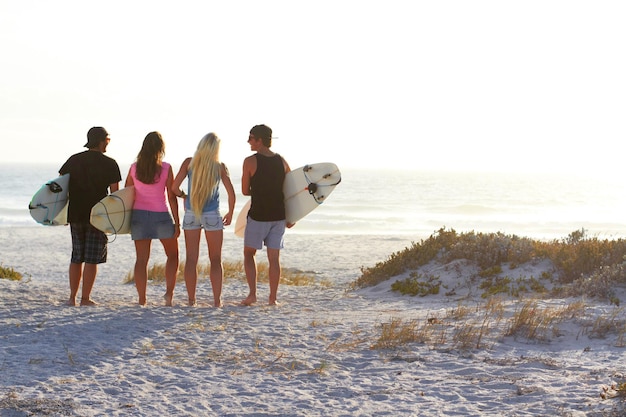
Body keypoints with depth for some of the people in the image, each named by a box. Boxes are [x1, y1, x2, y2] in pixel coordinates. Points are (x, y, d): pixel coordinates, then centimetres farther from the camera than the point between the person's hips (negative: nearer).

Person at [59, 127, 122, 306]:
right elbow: (115, 192, -7)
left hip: (75, 213, 4)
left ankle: (72, 297, 12)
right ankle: (85, 298, -2)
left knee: (76, 257, 13)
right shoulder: (109, 164, -5)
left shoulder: (73, 160, 8)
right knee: (92, 258, 0)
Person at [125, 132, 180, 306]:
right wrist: (177, 222, -1)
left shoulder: (134, 167, 0)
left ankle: (142, 299, 3)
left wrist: (126, 218, 15)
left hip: (139, 215, 2)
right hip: (161, 216, -2)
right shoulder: (166, 168, -8)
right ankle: (169, 292, 4)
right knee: (172, 255, 16)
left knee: (141, 259, 6)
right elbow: (172, 197, -7)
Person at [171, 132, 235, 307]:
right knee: (216, 260, 8)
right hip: (212, 215, -1)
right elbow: (231, 193, -8)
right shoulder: (219, 167, -6)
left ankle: (191, 300, 8)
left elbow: (174, 187, -9)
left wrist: (184, 196, 12)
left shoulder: (189, 163, -4)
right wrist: (230, 214, 8)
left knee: (191, 259, 7)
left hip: (191, 214, 1)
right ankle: (217, 300, 4)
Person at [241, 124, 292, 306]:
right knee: (274, 258, 7)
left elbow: (245, 191, -4)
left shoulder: (250, 161, -10)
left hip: (258, 216, -4)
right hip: (279, 216, 4)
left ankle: (252, 294, 2)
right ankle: (273, 298, 7)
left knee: (249, 254, 12)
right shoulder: (282, 161, 4)